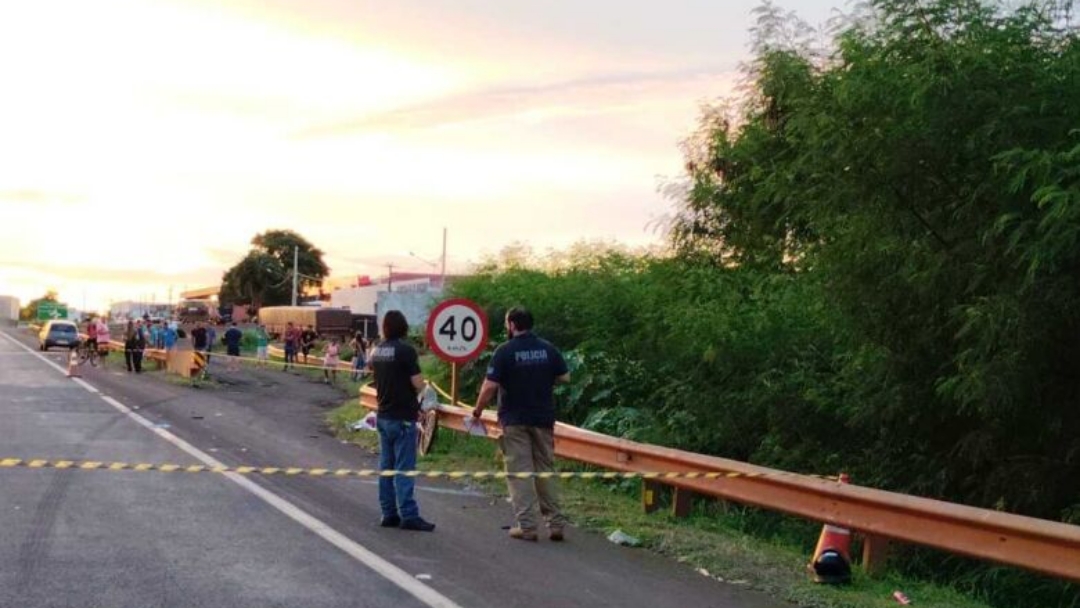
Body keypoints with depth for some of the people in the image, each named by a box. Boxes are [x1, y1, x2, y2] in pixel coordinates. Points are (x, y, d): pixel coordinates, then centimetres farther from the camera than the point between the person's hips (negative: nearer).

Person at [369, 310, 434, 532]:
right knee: (404, 468, -6)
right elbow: (419, 384, -17)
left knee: (386, 467, 11)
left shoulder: (378, 350, 6)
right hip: (403, 416, -7)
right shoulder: (406, 350, -15)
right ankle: (408, 515, -6)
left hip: (383, 415, 7)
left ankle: (389, 513, 15)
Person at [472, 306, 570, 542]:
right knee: (546, 470, 12)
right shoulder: (548, 349, 2)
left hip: (515, 420, -4)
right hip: (544, 419, 4)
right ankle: (556, 523, 12)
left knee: (520, 472, 0)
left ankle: (526, 526, -2)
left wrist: (478, 410, -2)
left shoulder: (505, 351, -11)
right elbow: (564, 377, 6)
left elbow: (490, 385, -15)